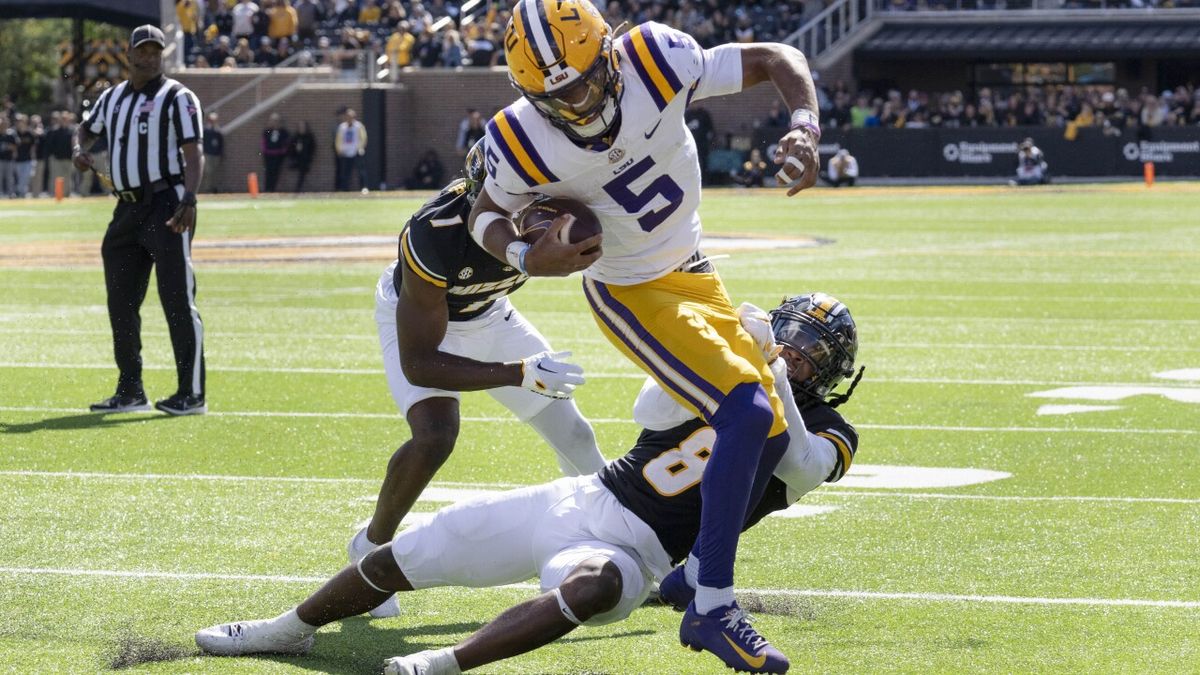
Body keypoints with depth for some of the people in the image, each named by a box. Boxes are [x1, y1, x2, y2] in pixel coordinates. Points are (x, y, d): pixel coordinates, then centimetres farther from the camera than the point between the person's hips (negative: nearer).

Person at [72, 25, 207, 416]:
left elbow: (193, 154, -12)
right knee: (120, 302, 9)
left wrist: (189, 200, -28)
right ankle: (130, 393, 19)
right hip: (126, 209, 7)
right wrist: (80, 150, 7)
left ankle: (192, 394, -8)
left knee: (178, 300, -9)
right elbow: (86, 129, 32)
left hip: (167, 205, -7)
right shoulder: (112, 98, 16)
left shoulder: (177, 98, -4)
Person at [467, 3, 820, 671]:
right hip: (631, 294, -5)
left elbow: (779, 60, -13)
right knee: (747, 411, -24)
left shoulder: (656, 60, -24)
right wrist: (529, 257, -25)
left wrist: (806, 130, -31)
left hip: (694, 271, 5)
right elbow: (490, 215, -5)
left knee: (771, 436, 9)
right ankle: (712, 609, -21)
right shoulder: (524, 144, -26)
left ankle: (699, 570, 25)